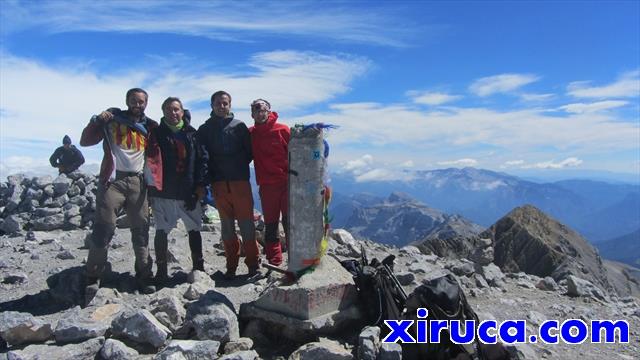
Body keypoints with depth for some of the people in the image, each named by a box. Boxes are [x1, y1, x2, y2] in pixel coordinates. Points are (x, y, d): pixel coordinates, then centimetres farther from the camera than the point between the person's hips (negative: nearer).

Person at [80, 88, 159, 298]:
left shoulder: (150, 126, 13)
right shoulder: (112, 118, 8)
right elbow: (85, 141, 5)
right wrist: (97, 121, -9)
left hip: (138, 182, 2)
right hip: (112, 180, -2)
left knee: (141, 231, 1)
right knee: (103, 229, -9)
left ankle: (144, 276, 9)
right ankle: (93, 278, 0)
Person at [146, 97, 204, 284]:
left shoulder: (192, 133, 6)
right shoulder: (157, 133, 4)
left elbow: (198, 162, 3)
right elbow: (152, 160, -2)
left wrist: (197, 189, -2)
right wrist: (153, 186, -13)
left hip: (188, 191, 1)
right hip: (164, 192, -1)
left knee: (195, 230, 6)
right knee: (161, 230, 4)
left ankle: (198, 267, 19)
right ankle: (161, 270, 15)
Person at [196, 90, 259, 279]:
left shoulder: (239, 126, 7)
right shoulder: (205, 129, 9)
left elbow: (249, 152, 7)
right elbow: (203, 157, -1)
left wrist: (239, 167, -2)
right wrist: (202, 181, -10)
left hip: (240, 181, -1)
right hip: (219, 184, 2)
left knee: (246, 223, -1)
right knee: (227, 225, 7)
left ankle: (253, 263, 7)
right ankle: (231, 265, 16)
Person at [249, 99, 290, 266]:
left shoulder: (282, 130, -2)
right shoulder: (250, 133, 8)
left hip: (286, 183, -3)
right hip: (266, 185, 3)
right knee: (270, 224, 8)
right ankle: (274, 262, 16)